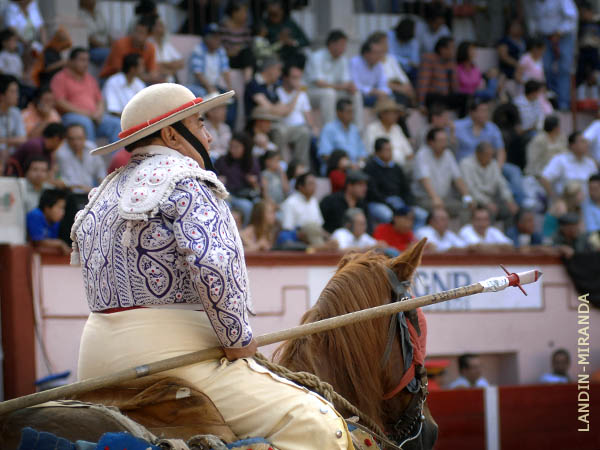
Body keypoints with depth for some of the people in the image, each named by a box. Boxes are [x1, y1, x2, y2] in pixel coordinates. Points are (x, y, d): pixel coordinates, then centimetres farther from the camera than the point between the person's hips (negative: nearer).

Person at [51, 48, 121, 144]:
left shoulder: (90, 78, 24)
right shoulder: (60, 78, 4)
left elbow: (100, 100, 24)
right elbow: (60, 103, -7)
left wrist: (99, 112, -1)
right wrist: (84, 112, -13)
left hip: (94, 117, 6)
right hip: (72, 116, -6)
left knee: (118, 124, -19)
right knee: (86, 123, -40)